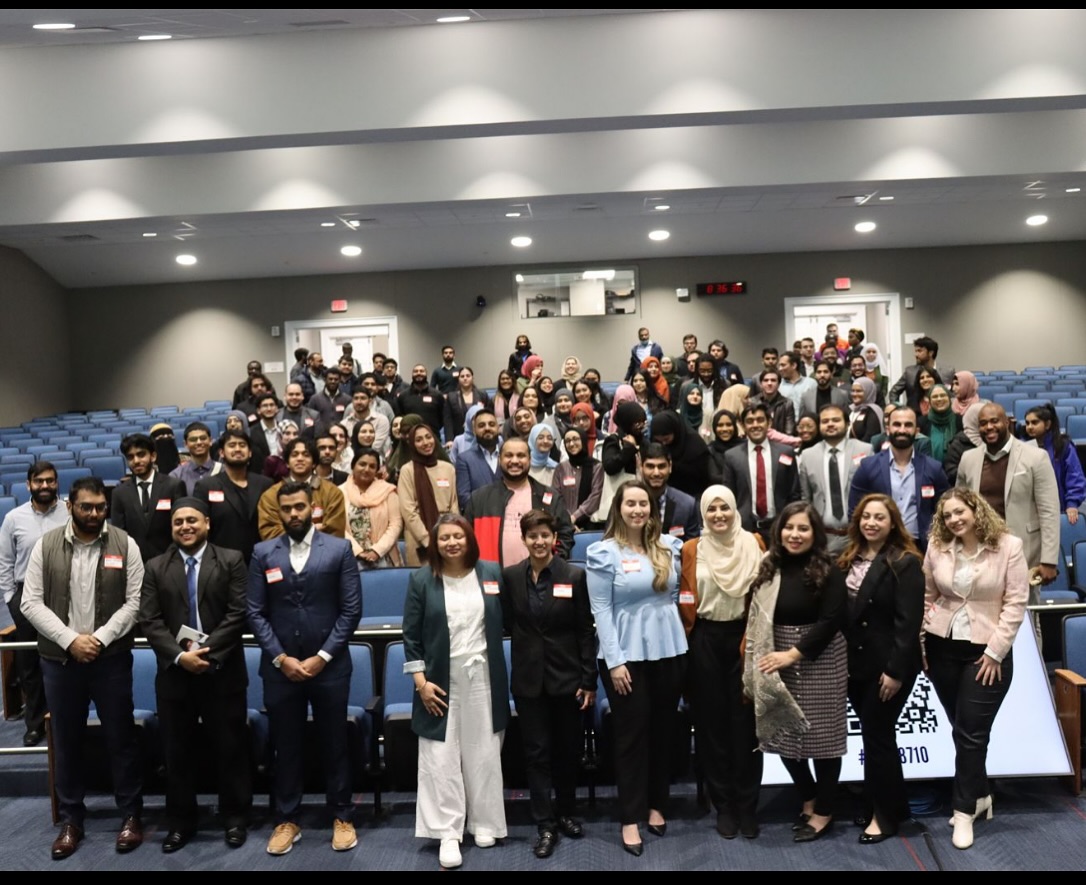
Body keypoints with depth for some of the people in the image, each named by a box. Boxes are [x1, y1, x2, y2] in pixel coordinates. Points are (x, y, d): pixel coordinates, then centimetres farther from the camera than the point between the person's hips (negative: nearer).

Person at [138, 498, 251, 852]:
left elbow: (238, 613, -8)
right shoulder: (156, 568, 6)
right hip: (174, 672, 2)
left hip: (222, 671, -2)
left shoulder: (231, 561, 0)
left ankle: (235, 818, 22)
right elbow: (149, 621, -1)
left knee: (229, 748, 7)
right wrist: (179, 655, -14)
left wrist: (207, 651, -16)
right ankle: (181, 822, 26)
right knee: (177, 752, 11)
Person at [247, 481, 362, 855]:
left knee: (334, 744, 9)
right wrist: (281, 658, -8)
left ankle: (341, 817, 23)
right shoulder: (263, 553, 3)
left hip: (329, 666, -1)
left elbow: (351, 610, -4)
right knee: (285, 746, 11)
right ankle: (286, 820, 25)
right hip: (280, 666, 1)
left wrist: (322, 657, -10)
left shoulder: (339, 550, -2)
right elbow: (256, 613, 1)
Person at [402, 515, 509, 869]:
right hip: (440, 680, -1)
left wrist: (502, 675, 2)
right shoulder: (422, 579, -4)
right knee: (441, 757, 2)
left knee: (483, 753, 10)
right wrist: (420, 681, -8)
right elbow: (411, 635, -2)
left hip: (483, 677, 1)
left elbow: (502, 624, 5)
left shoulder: (491, 573, 0)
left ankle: (484, 823, 25)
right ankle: (448, 833, 11)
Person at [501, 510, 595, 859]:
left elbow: (586, 631, -6)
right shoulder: (510, 576, -1)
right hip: (529, 678, 1)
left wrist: (589, 681, -7)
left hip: (567, 676, -1)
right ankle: (545, 825, 16)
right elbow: (507, 623, 6)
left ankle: (565, 813, 32)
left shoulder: (574, 576, -6)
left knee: (568, 749, 12)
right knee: (537, 751, 5)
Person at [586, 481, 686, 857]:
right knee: (632, 733, 4)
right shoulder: (604, 552, -6)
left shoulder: (668, 547, 7)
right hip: (627, 654, -4)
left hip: (668, 650, 4)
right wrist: (614, 660, -14)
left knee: (663, 730, 13)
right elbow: (601, 609, -9)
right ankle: (630, 819, 14)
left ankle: (657, 805, 29)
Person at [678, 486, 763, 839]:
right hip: (706, 642, 0)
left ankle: (747, 805, 19)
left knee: (745, 721, 4)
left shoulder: (753, 544, 1)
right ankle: (723, 805, 20)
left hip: (743, 638, 0)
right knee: (712, 721, 7)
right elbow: (685, 601, 1)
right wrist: (690, 638, -4)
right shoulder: (691, 549, -1)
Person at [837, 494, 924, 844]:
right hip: (856, 662, 6)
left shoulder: (905, 562, -12)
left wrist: (896, 670, -19)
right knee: (873, 734, 15)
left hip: (887, 664, -6)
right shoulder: (849, 559, 7)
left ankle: (886, 814, 16)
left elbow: (909, 621, -17)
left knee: (877, 735, 1)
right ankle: (877, 804, 29)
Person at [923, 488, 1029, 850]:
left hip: (988, 650, -3)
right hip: (943, 647, 4)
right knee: (962, 729, 14)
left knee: (971, 733, -1)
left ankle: (965, 811, 12)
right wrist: (919, 637, 1)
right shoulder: (937, 548, 0)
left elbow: (1016, 603, -10)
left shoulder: (1009, 546, -10)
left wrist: (995, 651, -13)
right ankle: (980, 796, 33)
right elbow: (927, 595, 8)